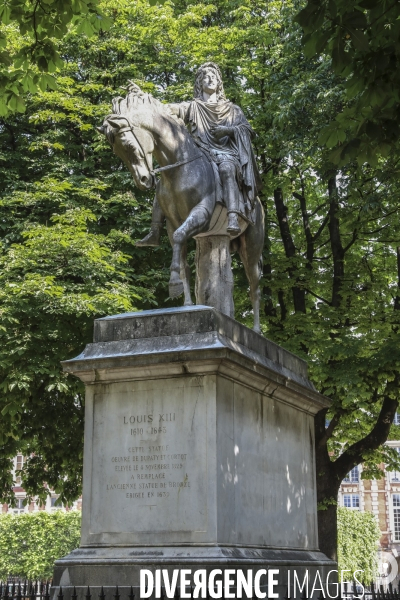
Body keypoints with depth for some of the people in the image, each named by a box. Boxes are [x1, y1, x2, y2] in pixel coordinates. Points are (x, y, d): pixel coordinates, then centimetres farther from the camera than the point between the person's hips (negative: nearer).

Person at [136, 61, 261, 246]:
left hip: (227, 155, -2)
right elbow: (171, 109, 2)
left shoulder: (232, 109, 21)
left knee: (226, 168, -40)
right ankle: (154, 233, -11)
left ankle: (233, 218, -56)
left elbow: (248, 130, 13)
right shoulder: (193, 107, 18)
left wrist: (229, 130, -6)